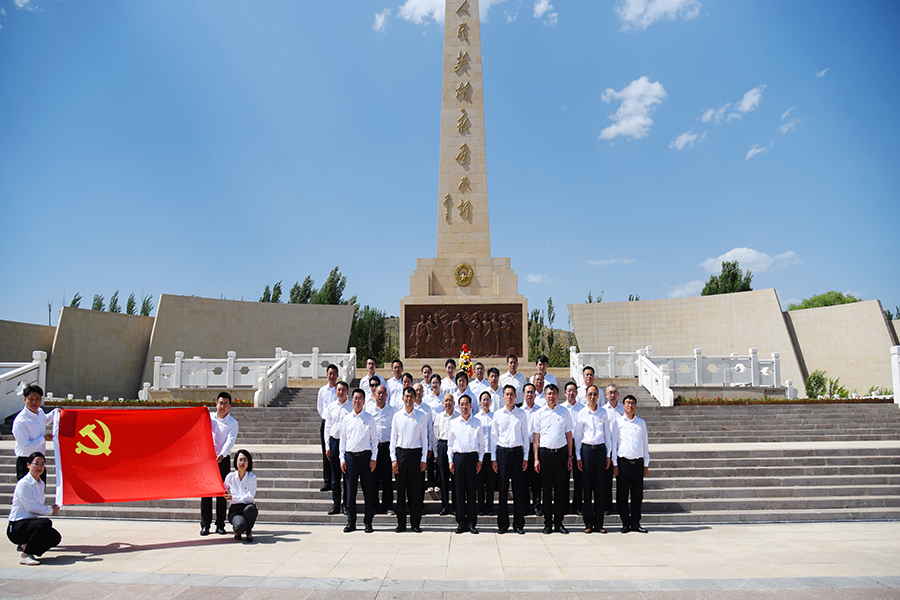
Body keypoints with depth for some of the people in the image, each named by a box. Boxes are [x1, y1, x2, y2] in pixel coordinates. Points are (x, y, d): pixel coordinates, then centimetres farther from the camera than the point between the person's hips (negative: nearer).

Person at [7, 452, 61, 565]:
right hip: (16, 527, -7)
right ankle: (26, 556, -16)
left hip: (31, 522, 7)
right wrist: (51, 510, -7)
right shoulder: (24, 484, -15)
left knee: (55, 538, -13)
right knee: (45, 523, -33)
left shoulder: (40, 484, 12)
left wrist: (51, 509, -3)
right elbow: (32, 507, -18)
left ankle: (26, 545, 11)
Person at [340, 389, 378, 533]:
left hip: (366, 456, -1)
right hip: (350, 456, 2)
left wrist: (373, 458, -2)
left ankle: (368, 521, 12)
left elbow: (374, 438, 5)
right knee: (350, 490, 5)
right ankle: (351, 522, 16)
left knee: (368, 490, 2)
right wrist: (342, 458, 5)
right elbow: (343, 439, 12)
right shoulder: (346, 418, 9)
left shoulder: (369, 418, 4)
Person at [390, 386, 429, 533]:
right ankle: (401, 523, 12)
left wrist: (423, 459, 0)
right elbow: (393, 437, 7)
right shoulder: (397, 416, 7)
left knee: (415, 489, 2)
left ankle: (415, 523, 11)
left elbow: (424, 437, 5)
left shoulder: (421, 416, 5)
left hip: (416, 453, -1)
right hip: (401, 453, 1)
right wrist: (393, 458, 0)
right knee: (400, 489, 3)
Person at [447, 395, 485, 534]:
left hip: (472, 457, -1)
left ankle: (472, 522, 8)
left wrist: (480, 460, 0)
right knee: (459, 490, 2)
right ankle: (461, 522, 11)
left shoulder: (477, 423, 7)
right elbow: (450, 443, 11)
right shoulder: (454, 423, 8)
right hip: (458, 457, 1)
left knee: (472, 490, 0)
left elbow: (481, 443, 8)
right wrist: (451, 460, 3)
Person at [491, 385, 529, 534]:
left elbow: (525, 435, 7)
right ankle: (502, 524, 12)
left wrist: (525, 457, 2)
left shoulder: (522, 414, 6)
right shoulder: (497, 414, 5)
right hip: (502, 452, 0)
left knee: (519, 488, 3)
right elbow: (494, 436, 7)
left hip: (517, 452, 0)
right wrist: (493, 458, 2)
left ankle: (518, 524, 13)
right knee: (502, 489, 3)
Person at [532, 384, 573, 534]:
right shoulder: (539, 413, 6)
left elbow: (569, 434, 10)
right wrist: (536, 458, 0)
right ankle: (548, 523, 12)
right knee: (546, 488, 3)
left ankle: (558, 522, 14)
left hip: (561, 452, 1)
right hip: (545, 453, 0)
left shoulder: (564, 412, 8)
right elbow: (536, 437, 6)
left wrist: (569, 456, 5)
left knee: (560, 488, 4)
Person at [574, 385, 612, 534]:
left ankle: (599, 522, 10)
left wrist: (608, 455, 6)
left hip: (601, 449, 1)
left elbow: (607, 434, 11)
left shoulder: (603, 413, 8)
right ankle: (588, 523, 8)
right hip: (586, 449, -1)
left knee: (599, 487, 4)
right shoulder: (582, 413, 3)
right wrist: (578, 456, 0)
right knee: (587, 487, 1)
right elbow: (577, 436, 5)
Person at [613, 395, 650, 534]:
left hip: (638, 462, 2)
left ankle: (635, 523, 15)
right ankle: (625, 523, 11)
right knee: (622, 494, 1)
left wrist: (646, 464, 10)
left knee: (637, 494, 6)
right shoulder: (618, 422, 4)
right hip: (623, 462, -2)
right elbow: (613, 443, 3)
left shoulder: (641, 423, 12)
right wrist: (614, 464, -2)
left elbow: (645, 443, 14)